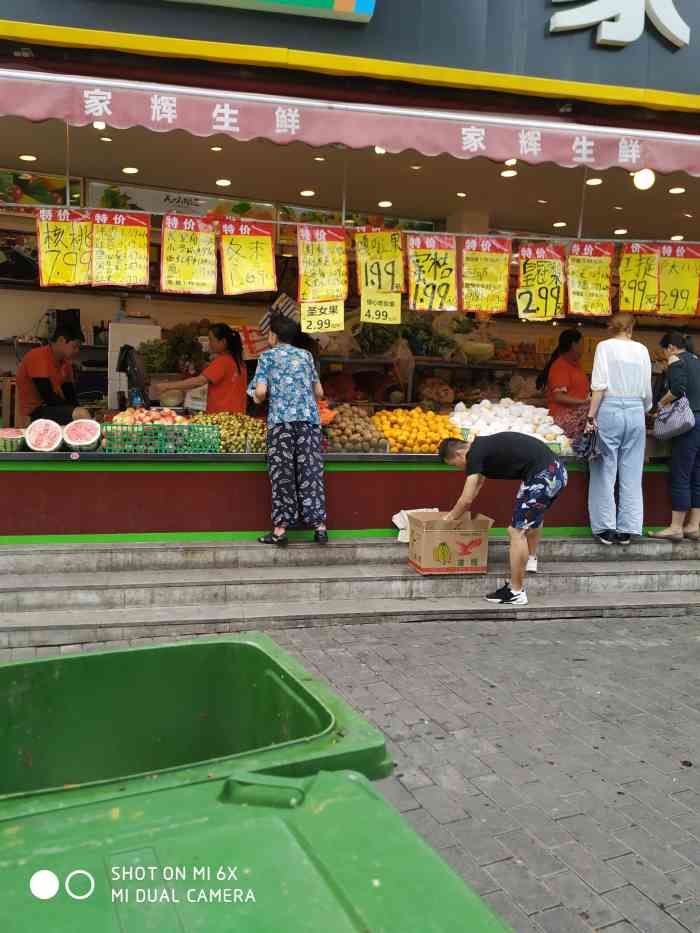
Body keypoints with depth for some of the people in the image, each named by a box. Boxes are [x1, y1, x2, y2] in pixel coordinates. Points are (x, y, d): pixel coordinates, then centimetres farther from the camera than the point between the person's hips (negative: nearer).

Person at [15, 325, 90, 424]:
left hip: (54, 407, 9)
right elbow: (48, 397, -20)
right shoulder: (38, 358, -14)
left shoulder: (66, 362, 10)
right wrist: (78, 411, -14)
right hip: (36, 410, -9)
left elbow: (70, 395, 9)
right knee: (81, 415, -30)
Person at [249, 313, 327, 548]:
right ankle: (320, 527, 2)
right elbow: (319, 392, 18)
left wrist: (257, 399, 18)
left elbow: (260, 391, -3)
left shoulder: (268, 355, 8)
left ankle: (280, 530, 2)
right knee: (311, 473, 4)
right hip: (309, 418, 3)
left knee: (282, 475, 1)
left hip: (280, 419, -3)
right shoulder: (306, 355, 19)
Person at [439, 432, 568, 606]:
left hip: (544, 476, -10)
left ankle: (516, 593, 3)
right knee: (535, 513, 35)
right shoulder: (482, 446, 19)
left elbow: (466, 499, -8)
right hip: (557, 469, 10)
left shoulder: (474, 454, -8)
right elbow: (478, 483, 32)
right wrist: (455, 513, 37)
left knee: (517, 531, -3)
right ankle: (531, 558, 51)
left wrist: (450, 518, 10)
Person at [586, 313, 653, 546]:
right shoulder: (642, 350, 8)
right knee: (631, 474, 8)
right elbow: (647, 391, 11)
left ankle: (605, 528, 7)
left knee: (605, 472, 5)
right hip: (636, 413, 3)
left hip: (609, 410, -3)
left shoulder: (605, 346, -1)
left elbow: (599, 385, -10)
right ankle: (626, 529, 11)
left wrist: (591, 416, -8)